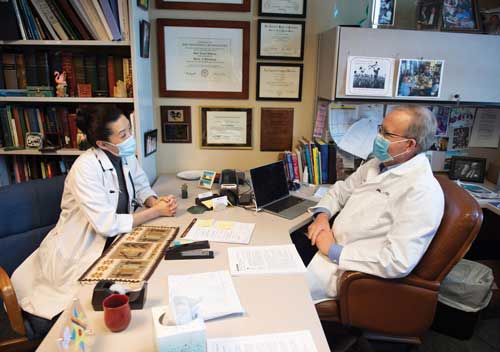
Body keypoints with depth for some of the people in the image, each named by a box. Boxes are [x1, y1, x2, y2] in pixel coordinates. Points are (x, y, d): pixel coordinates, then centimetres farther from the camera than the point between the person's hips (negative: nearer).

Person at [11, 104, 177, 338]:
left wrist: (155, 202, -12)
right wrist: (155, 212, -21)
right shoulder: (86, 168, -25)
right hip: (78, 253, -7)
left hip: (112, 242, 7)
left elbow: (141, 187, 11)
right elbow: (108, 224, -28)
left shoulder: (126, 155, -4)